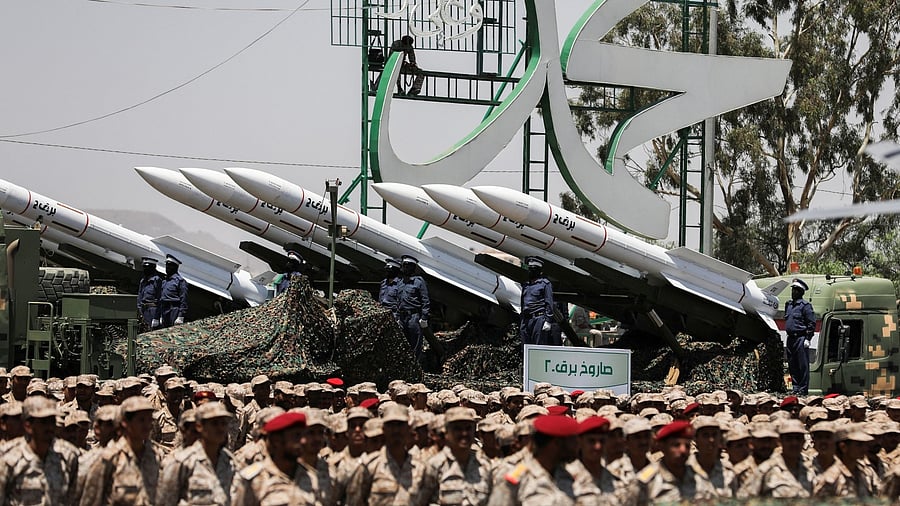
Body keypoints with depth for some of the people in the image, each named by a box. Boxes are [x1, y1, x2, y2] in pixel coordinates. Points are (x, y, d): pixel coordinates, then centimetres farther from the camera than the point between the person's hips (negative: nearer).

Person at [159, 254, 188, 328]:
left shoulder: (180, 281, -6)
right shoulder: (164, 282, 19)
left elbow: (183, 300, -10)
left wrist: (180, 317, -16)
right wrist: (161, 316, 17)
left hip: (174, 311, -8)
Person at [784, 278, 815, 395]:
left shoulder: (805, 306, -7)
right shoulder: (788, 305, 15)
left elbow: (812, 324, -9)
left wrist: (807, 339, -13)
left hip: (801, 339, -8)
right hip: (790, 339, 8)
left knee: (803, 365, -4)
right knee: (792, 365, 10)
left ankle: (803, 389, -3)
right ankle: (796, 387, 17)